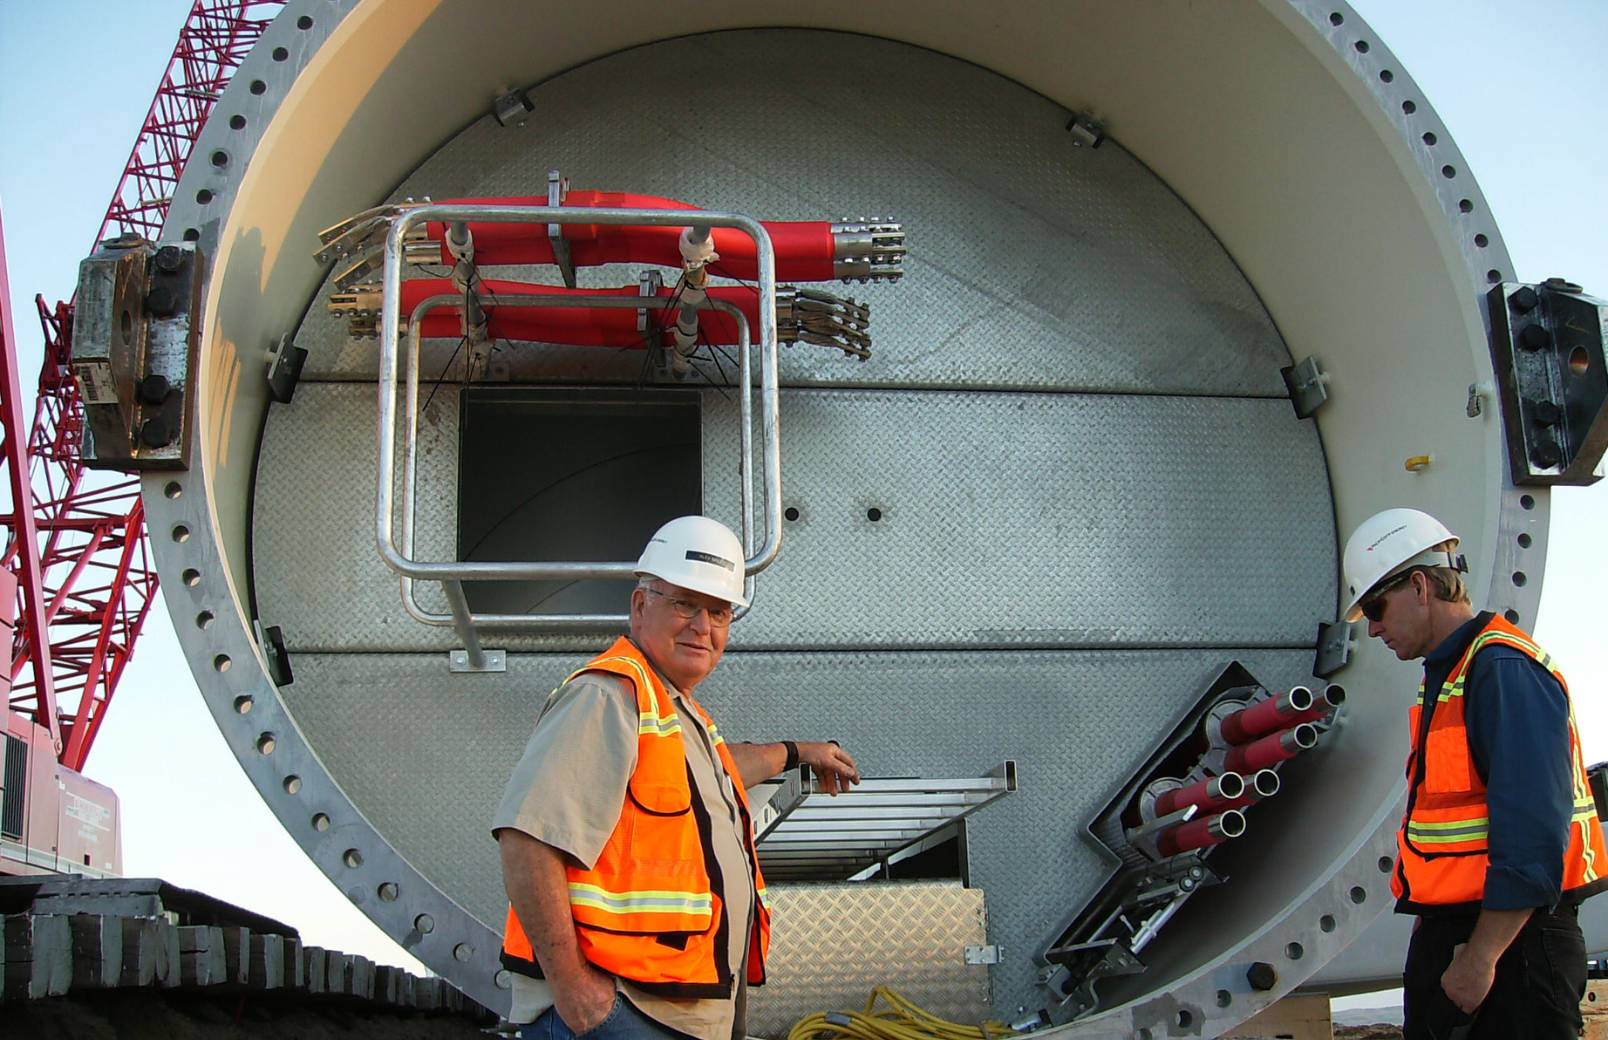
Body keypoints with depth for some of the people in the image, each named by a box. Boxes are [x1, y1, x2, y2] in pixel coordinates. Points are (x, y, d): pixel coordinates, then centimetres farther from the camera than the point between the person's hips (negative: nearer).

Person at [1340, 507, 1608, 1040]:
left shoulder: (1505, 671, -16)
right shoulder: (1443, 677, 16)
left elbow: (1534, 835, -23)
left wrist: (1480, 957, -22)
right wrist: (1434, 930, 18)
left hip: (1511, 937, -10)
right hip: (1446, 932, 10)